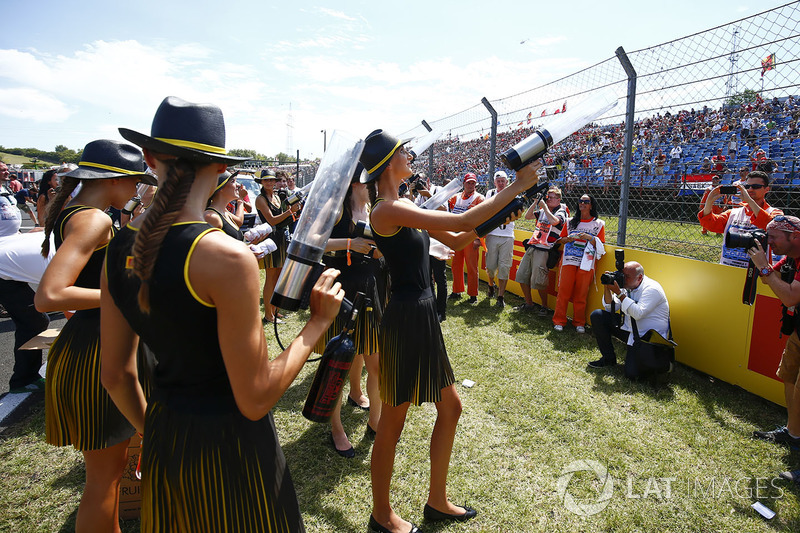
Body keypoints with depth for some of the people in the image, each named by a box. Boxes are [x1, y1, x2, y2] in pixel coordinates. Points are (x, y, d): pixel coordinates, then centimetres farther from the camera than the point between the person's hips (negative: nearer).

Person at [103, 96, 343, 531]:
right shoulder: (226, 257, -26)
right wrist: (318, 321, -14)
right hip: (226, 444, -6)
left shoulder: (120, 250, -4)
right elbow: (255, 400, -22)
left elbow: (115, 376, 6)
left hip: (163, 437, 6)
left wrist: (152, 433, 21)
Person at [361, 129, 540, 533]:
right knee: (392, 422, 8)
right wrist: (518, 186, -14)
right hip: (405, 319, -10)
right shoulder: (388, 209, -18)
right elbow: (462, 224, -23)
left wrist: (497, 211, 4)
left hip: (423, 317, 10)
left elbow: (456, 240, 14)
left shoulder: (404, 207, 12)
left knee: (450, 407, 19)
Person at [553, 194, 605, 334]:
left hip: (586, 263, -1)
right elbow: (560, 239, 17)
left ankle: (579, 322, 13)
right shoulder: (570, 222, 14)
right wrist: (568, 239, -5)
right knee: (564, 290, -2)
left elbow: (600, 245, 4)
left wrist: (590, 238, -14)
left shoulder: (598, 224, 8)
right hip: (569, 261, 2)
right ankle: (559, 321, 6)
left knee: (581, 294, 0)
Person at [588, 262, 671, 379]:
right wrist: (607, 288, -11)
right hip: (629, 329, 7)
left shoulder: (652, 289, -18)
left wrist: (619, 293, -29)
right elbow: (610, 308, 3)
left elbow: (638, 314, -31)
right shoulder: (626, 286, 4)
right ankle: (609, 358, 6)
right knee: (597, 315, -6)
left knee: (632, 373, -21)